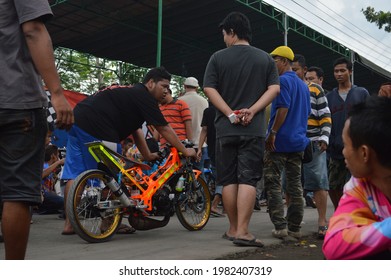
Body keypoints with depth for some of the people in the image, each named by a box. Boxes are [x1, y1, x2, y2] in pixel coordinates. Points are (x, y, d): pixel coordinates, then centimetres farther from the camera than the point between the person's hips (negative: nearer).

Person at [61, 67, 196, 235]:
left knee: (75, 173, 8)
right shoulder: (145, 97, -3)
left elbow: (136, 131, 27)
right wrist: (185, 151, 5)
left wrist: (148, 156, 26)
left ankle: (69, 224, 12)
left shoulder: (132, 93, 26)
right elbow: (164, 129, -3)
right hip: (94, 128, -10)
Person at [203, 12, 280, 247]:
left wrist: (230, 114, -6)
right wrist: (252, 110, -8)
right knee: (248, 179, -3)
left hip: (226, 128, 0)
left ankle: (233, 228, 17)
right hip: (254, 129, 0)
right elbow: (274, 88, 0)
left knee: (229, 180, 8)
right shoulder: (265, 58, 8)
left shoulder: (218, 57, 3)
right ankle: (242, 231, -9)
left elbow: (210, 89, -5)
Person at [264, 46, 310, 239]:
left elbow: (283, 108, -19)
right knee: (295, 185, 9)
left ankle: (280, 226, -6)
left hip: (280, 141, -8)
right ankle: (295, 227, 13)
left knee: (272, 183, -2)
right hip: (298, 141, 8)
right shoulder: (303, 85, 18)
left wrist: (272, 133, -18)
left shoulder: (283, 80, -8)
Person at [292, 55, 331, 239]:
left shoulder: (315, 89, 8)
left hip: (313, 143, -3)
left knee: (318, 182, -6)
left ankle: (322, 222, 0)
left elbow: (325, 115, 4)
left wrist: (324, 138, -9)